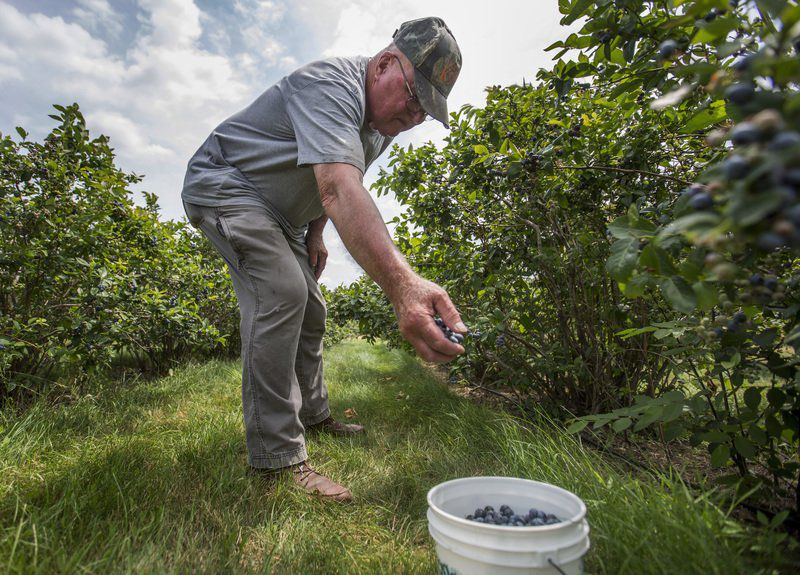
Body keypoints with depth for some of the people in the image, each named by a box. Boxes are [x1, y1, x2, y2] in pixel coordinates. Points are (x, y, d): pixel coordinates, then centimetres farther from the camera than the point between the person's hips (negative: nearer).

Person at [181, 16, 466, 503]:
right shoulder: (331, 86, -29)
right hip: (225, 187, -9)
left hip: (278, 214, 9)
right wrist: (401, 283, -61)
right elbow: (340, 190, -48)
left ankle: (314, 414, 25)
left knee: (310, 311, 8)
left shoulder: (383, 122, 3)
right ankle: (278, 456, -22)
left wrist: (314, 235, 5)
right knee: (281, 293, -28)